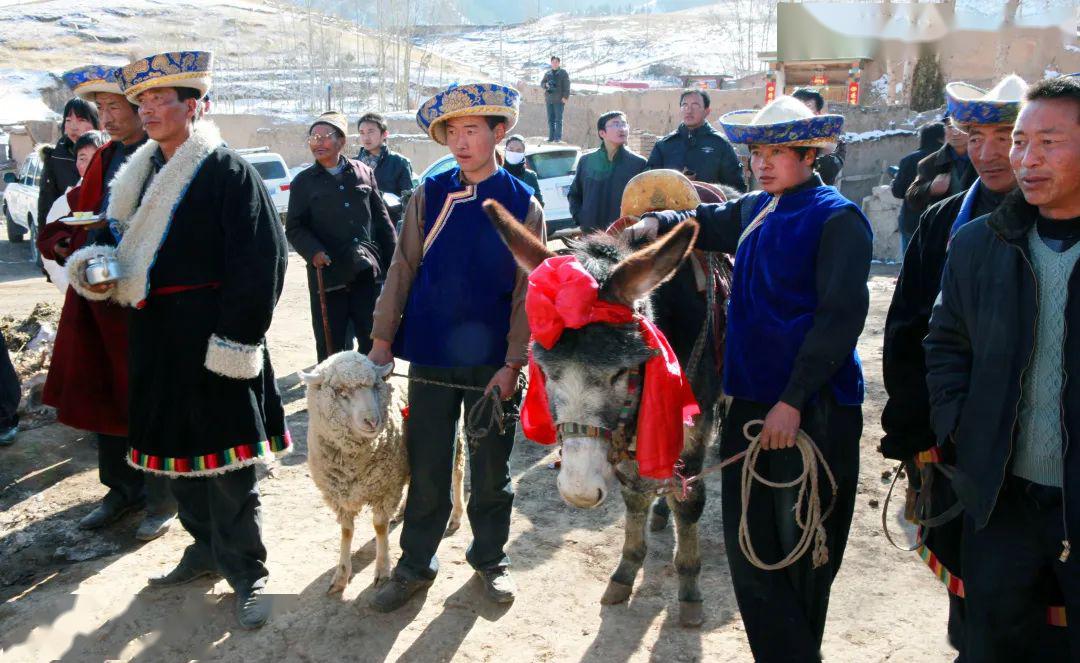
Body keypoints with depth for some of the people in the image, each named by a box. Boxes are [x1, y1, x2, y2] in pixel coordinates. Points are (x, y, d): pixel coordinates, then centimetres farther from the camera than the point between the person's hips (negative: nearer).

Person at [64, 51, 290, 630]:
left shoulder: (226, 170, -11)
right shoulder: (144, 173, 13)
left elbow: (261, 258, -16)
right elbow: (131, 244, 21)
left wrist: (237, 337, -19)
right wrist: (99, 266, -2)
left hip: (210, 335, -8)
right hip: (158, 333, 8)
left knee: (223, 457, -1)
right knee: (177, 448, 15)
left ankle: (245, 572, 13)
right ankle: (206, 549, 33)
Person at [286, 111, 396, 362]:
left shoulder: (363, 172, 9)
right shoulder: (303, 181, 6)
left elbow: (381, 220, 12)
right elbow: (294, 228, 3)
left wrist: (394, 263, 9)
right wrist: (313, 252, -16)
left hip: (368, 272, 1)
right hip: (327, 274, -1)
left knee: (375, 341, 7)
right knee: (330, 346, 6)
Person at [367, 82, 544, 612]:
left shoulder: (522, 204, -2)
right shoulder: (429, 195, 1)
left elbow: (526, 290, -4)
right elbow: (402, 269, 3)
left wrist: (513, 363, -9)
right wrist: (383, 338, -1)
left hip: (493, 361, -1)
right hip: (431, 354, 1)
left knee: (491, 470, 12)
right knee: (426, 470, 8)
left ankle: (490, 558, 32)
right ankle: (415, 565, 25)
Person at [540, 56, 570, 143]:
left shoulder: (563, 73, 2)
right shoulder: (547, 73, 15)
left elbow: (566, 86, -3)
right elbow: (542, 83, 17)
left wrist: (565, 97, -12)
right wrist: (546, 85, -6)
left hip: (559, 100, -5)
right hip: (549, 99, 5)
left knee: (558, 119, -5)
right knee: (550, 119, 6)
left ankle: (558, 138, -4)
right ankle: (551, 137, 11)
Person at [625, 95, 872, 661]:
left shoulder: (837, 219, -9)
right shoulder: (754, 211, 12)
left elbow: (840, 316, -15)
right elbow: (706, 223, 30)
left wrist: (794, 400, -19)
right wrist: (654, 224, 9)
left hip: (811, 410, -7)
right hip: (750, 401, 7)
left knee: (801, 554, 5)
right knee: (747, 547, 12)